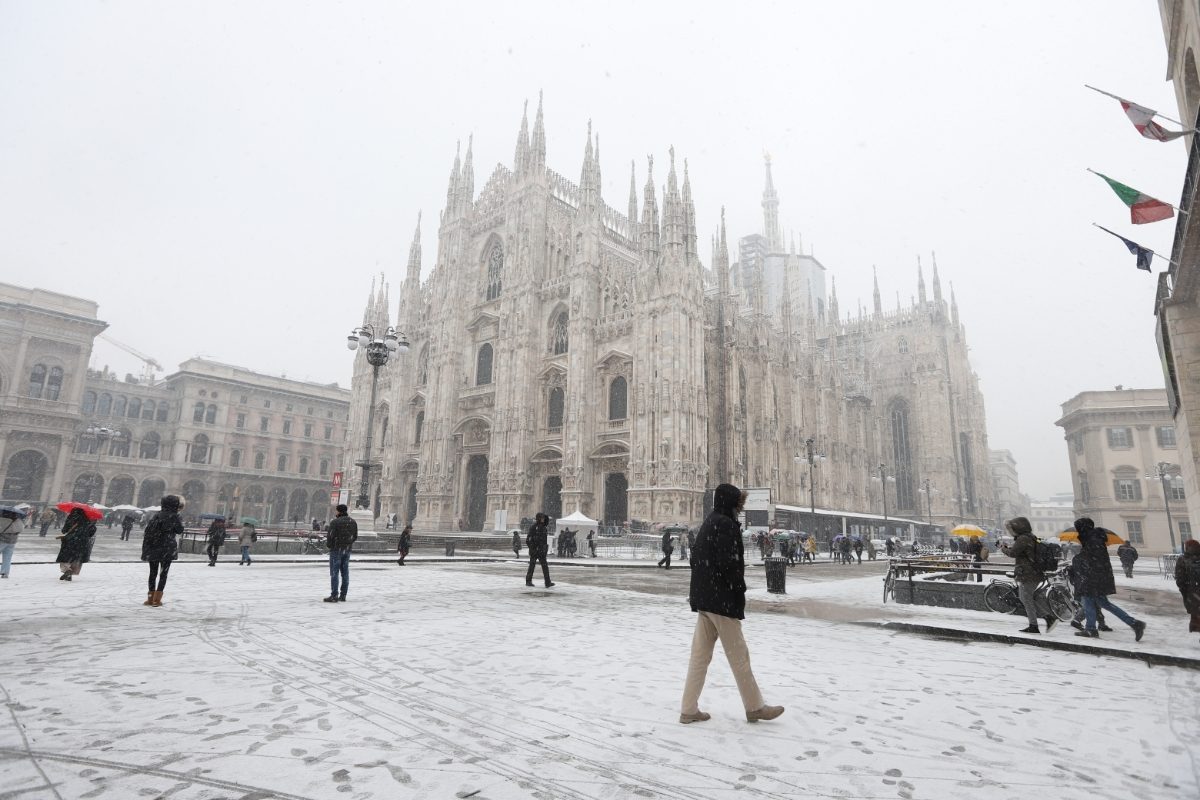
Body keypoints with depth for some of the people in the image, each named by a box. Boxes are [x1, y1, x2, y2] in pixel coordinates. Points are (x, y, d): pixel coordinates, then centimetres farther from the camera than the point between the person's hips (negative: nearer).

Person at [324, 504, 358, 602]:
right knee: (345, 572, 10)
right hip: (347, 550, 6)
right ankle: (343, 595, 14)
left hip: (336, 549, -6)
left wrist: (328, 544, 3)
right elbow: (355, 537, 9)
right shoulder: (353, 522, 6)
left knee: (334, 572, -1)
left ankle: (334, 596, -1)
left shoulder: (335, 522, -14)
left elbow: (331, 536, -16)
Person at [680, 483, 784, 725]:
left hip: (703, 598, 9)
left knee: (700, 655, 10)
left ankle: (689, 709, 13)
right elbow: (728, 562, -22)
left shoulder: (708, 524, 13)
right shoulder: (726, 524, -14)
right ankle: (754, 707, 19)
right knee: (738, 656, 5)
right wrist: (739, 588, -7)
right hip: (722, 599, -9)